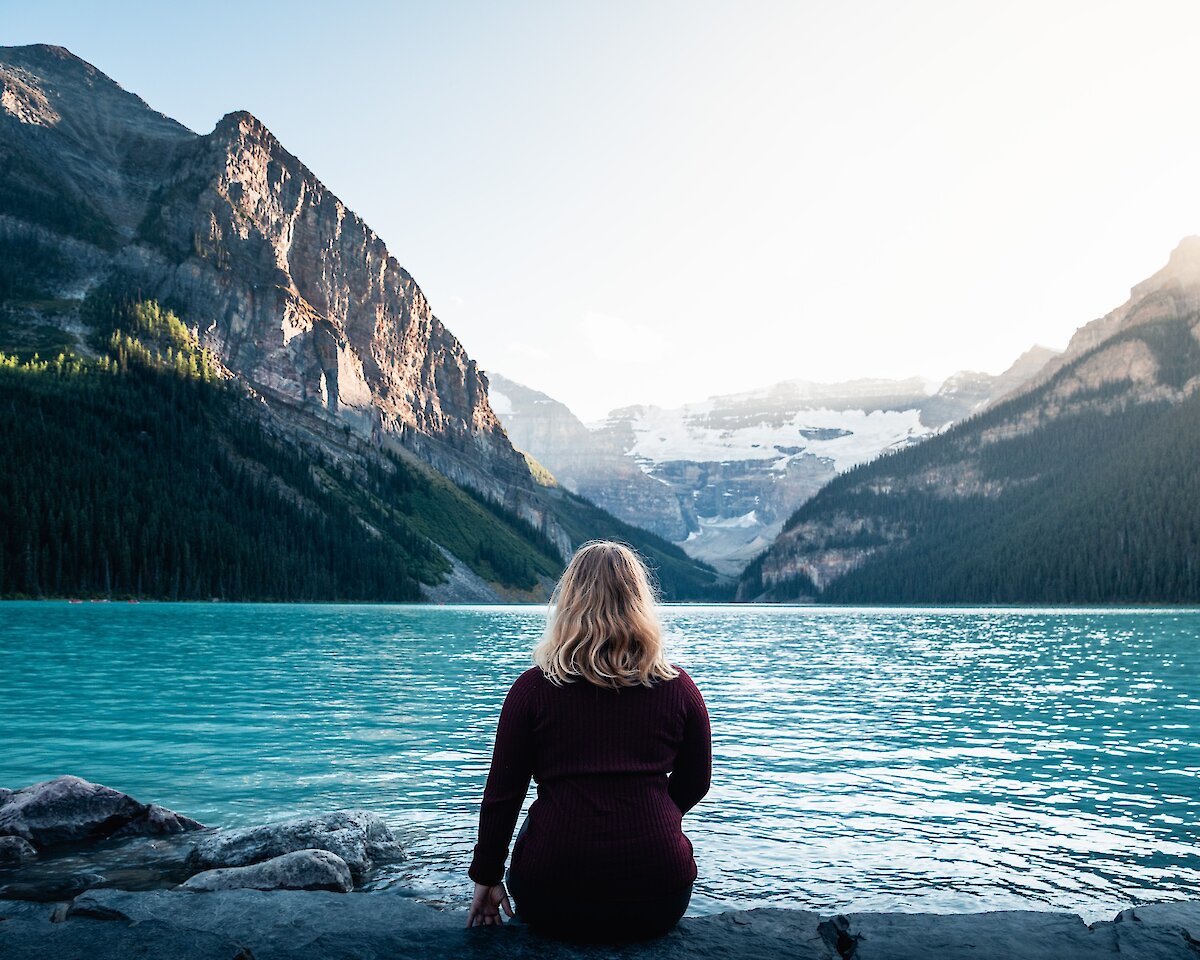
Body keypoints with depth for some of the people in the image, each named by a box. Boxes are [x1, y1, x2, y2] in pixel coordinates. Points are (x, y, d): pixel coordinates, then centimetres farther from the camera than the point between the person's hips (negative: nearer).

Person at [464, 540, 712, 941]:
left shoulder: (533, 687, -5)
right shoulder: (677, 686, 0)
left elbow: (502, 793, -1)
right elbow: (694, 784, 11)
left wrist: (486, 877, 12)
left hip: (553, 899, -1)